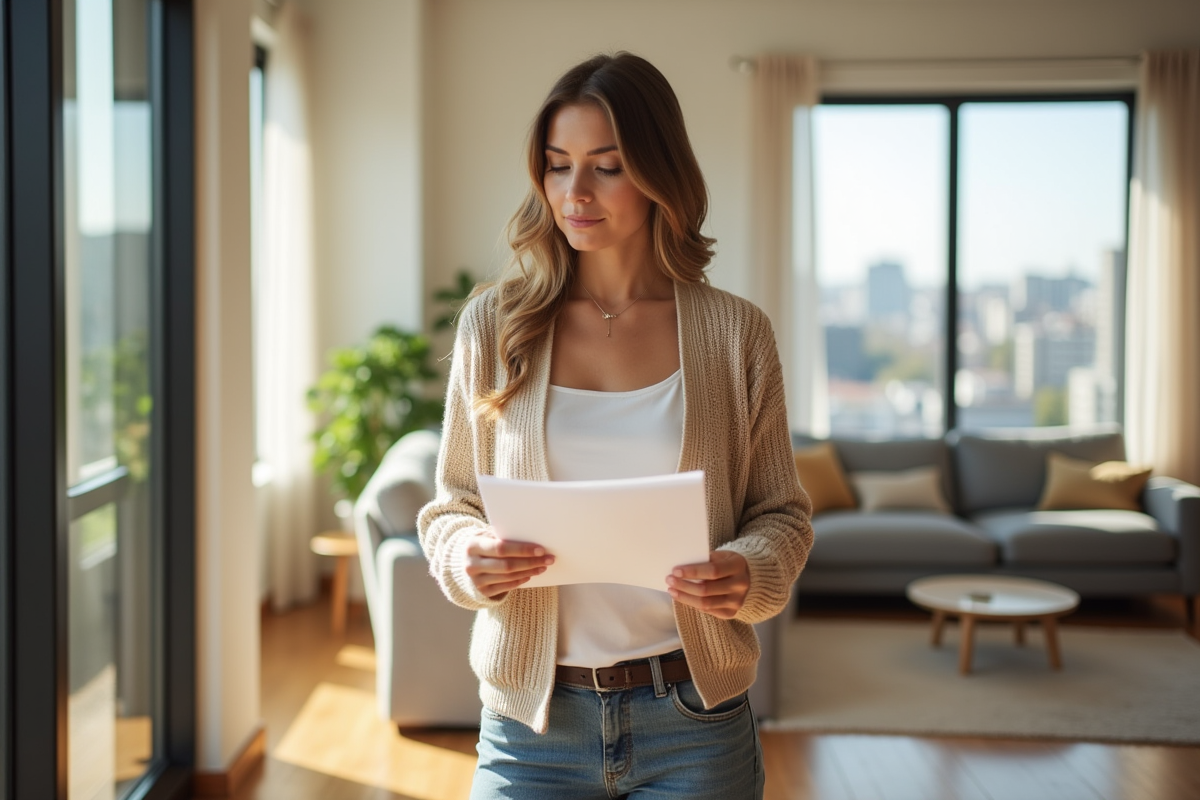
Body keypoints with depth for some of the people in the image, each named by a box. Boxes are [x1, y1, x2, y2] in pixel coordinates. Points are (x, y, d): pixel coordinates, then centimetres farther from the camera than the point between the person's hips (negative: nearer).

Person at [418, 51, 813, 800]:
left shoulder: (737, 332, -2)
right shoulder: (493, 324, 0)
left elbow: (781, 513, 4)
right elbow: (451, 506, 6)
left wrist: (748, 574, -16)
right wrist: (466, 558, -16)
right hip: (533, 717, 1)